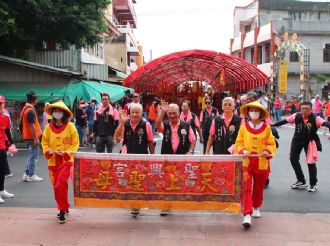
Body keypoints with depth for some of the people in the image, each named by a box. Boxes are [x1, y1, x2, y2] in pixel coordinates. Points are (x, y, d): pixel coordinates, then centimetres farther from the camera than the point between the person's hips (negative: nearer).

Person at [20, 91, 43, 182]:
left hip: (27, 137, 10)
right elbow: (32, 125, -22)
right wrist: (36, 138, -21)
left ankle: (26, 174, 21)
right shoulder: (31, 110, -19)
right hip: (32, 137, -10)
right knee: (33, 156, -1)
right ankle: (31, 175, 5)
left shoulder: (25, 108, 12)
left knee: (31, 155, 18)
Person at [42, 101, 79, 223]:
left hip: (66, 161, -4)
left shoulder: (70, 126, -5)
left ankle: (63, 210, 1)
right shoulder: (49, 127, 3)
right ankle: (64, 208, 28)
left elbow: (75, 144, -3)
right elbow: (45, 143, 9)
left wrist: (66, 153, -16)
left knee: (60, 186, -14)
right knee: (56, 187, 10)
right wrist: (48, 151, -10)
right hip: (53, 161, 4)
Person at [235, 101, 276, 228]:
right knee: (246, 188, -12)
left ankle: (256, 208, 40)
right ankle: (247, 214, -13)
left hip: (262, 163, 2)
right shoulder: (243, 127, 2)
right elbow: (238, 143, 5)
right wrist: (243, 151, -14)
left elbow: (272, 144, 6)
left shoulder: (266, 128, 3)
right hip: (246, 162, -1)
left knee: (259, 188, 16)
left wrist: (268, 151, -14)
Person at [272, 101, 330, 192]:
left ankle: (313, 184, 19)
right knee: (293, 159, 9)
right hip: (297, 140, 4)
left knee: (311, 162, -2)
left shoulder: (315, 118, -22)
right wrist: (272, 125, -9)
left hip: (310, 141, -4)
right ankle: (301, 181, 28)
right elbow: (284, 121, -9)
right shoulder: (297, 116, -14)